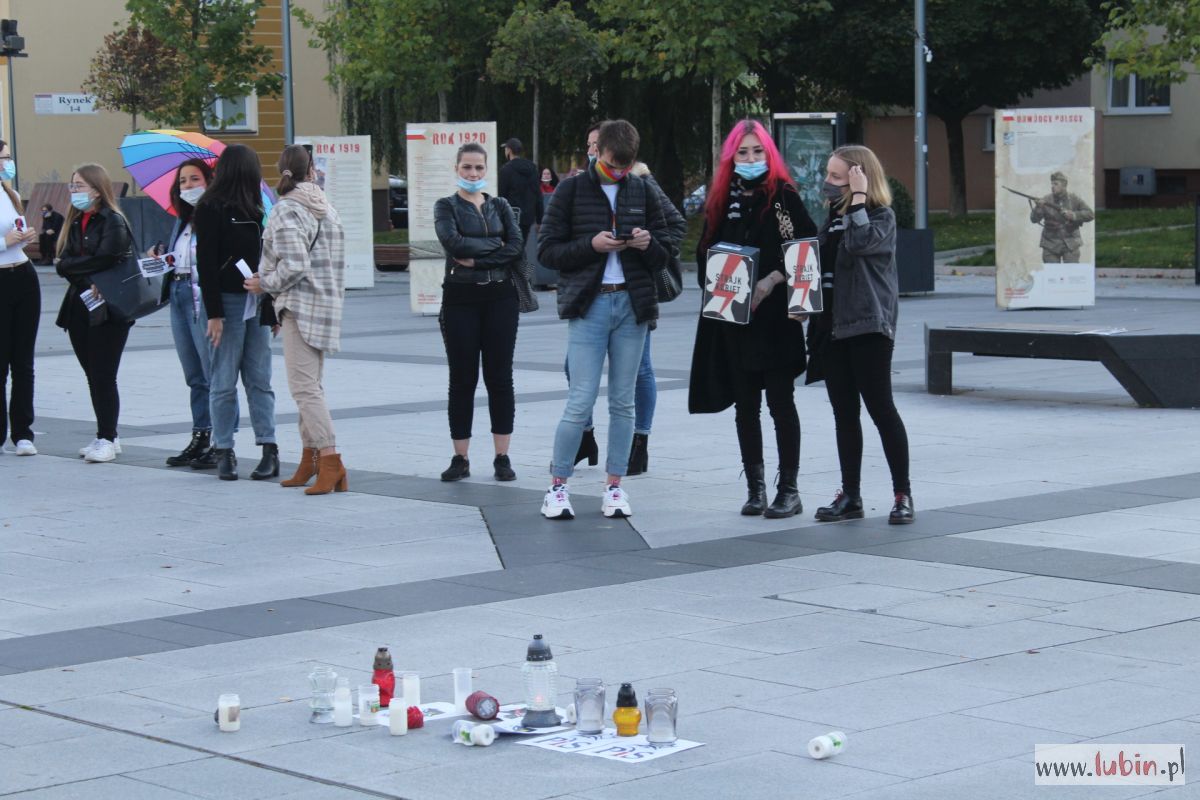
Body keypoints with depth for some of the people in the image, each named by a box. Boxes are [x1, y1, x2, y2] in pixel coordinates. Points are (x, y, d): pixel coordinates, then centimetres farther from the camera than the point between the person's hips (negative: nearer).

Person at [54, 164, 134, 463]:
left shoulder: (113, 221, -7)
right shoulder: (75, 223, 14)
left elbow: (105, 259, -20)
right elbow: (63, 265, 4)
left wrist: (77, 266, -7)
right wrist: (89, 277, -11)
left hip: (108, 310, -7)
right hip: (79, 308, 7)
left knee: (103, 376, -6)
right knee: (93, 375, 10)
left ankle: (107, 439, -1)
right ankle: (106, 436, 17)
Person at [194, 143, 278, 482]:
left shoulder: (254, 210, 14)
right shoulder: (212, 209, -6)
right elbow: (206, 263, -10)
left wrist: (272, 308, 11)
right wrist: (213, 313, -15)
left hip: (256, 302, 6)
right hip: (228, 301, -6)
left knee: (259, 379, 4)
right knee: (224, 381, 0)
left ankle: (269, 450, 4)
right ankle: (224, 453, 6)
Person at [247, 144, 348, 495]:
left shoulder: (286, 211, -12)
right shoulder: (327, 209, 14)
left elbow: (294, 266, -20)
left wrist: (264, 284, -4)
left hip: (301, 306, -9)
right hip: (328, 304, 9)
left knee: (304, 386, -11)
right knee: (309, 384, 14)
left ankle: (331, 461, -19)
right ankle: (310, 460, 16)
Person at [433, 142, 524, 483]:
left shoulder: (500, 206, 11)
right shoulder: (446, 206, 4)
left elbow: (517, 247, -4)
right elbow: (452, 241, -15)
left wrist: (475, 260, -12)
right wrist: (494, 245, -9)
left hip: (500, 297, 2)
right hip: (460, 298, -2)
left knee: (499, 378, 2)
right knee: (462, 379, 2)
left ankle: (502, 457, 7)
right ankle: (460, 458, 9)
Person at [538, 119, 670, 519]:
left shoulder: (643, 193, 11)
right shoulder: (572, 190, 1)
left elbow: (665, 254, 15)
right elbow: (547, 250, -2)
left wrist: (648, 244, -8)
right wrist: (591, 244, -16)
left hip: (632, 305, 4)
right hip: (589, 306, -3)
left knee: (622, 402, 7)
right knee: (580, 401, -7)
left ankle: (614, 485, 15)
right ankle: (557, 486, 3)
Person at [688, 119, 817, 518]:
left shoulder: (783, 195, -2)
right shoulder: (722, 200, 10)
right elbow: (705, 253, 14)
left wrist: (772, 280, -15)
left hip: (775, 314, -4)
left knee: (780, 402, -2)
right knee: (745, 405, 8)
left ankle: (789, 489, 3)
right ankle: (755, 486, 16)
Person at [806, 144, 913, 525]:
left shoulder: (881, 216, -6)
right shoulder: (833, 218, 17)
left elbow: (860, 243, -27)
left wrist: (858, 198, -20)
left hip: (868, 325, -8)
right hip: (832, 326, 8)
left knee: (880, 407, -6)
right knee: (844, 413, 8)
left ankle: (903, 494, 0)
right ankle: (850, 496, 13)